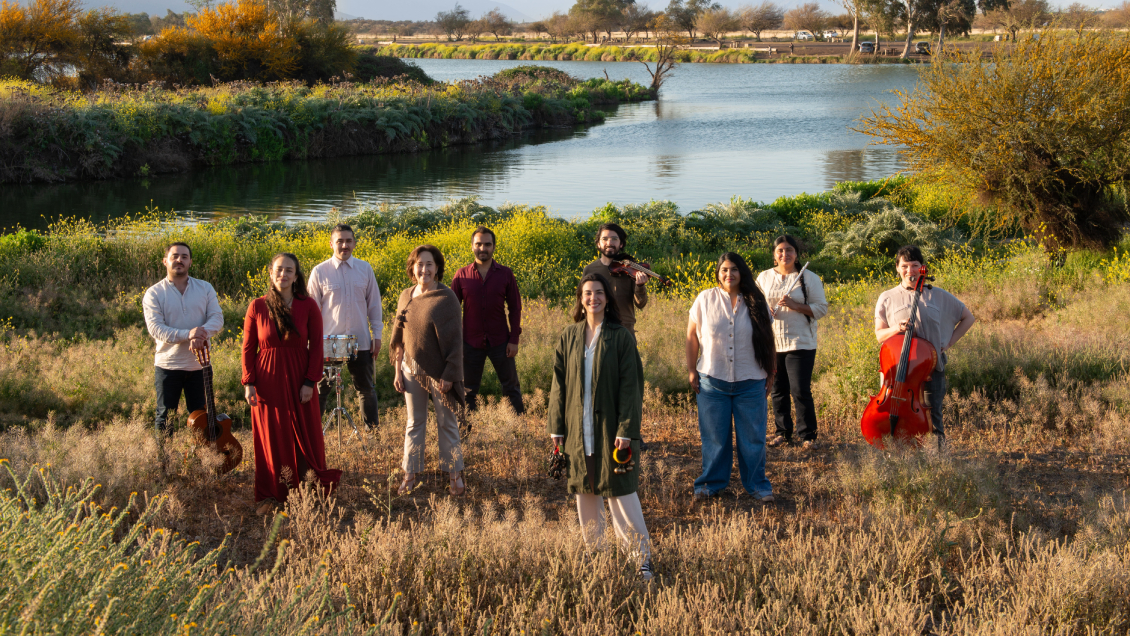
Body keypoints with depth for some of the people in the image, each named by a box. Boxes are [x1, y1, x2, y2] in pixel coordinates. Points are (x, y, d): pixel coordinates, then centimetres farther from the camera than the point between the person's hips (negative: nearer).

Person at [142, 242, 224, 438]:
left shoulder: (205, 289, 6)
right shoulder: (154, 294, -3)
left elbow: (217, 318, -4)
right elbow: (155, 328, -14)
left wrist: (202, 333, -26)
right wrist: (188, 334, -28)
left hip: (199, 364, 2)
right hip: (168, 365, -2)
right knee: (165, 419, 3)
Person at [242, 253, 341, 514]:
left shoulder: (308, 306, -2)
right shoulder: (257, 307, -1)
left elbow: (316, 347, -1)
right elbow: (248, 348, 2)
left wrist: (310, 382, -8)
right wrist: (249, 382, -5)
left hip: (298, 379, 0)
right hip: (268, 382, 0)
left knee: (305, 436, 5)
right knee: (271, 437, 6)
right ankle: (270, 495, 15)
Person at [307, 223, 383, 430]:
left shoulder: (365, 269, 4)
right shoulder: (320, 272, -3)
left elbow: (374, 304, 10)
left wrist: (377, 335, 6)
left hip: (361, 341, 2)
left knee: (366, 388, 12)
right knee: (322, 389, 1)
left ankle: (372, 428, 26)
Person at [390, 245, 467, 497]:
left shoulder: (447, 298, -11)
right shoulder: (405, 297, 3)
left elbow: (455, 339, -10)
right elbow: (399, 337, 11)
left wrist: (449, 375, -13)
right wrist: (397, 371, 7)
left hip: (439, 371, -4)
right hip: (412, 369, 4)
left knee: (447, 423, 7)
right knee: (414, 423, 13)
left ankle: (454, 474, 18)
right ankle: (410, 475, 20)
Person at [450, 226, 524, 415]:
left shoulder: (506, 274, 1)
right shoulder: (461, 276, 0)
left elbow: (515, 308, 3)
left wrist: (514, 339, -3)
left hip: (499, 342, 0)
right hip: (472, 343, 0)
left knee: (511, 387, 7)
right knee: (468, 390, 9)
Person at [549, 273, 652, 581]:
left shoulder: (621, 337, -5)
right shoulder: (568, 336, 5)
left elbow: (630, 385, -7)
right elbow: (559, 384, 8)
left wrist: (626, 430, -13)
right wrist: (556, 427, 4)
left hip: (611, 427, -4)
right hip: (579, 430, 4)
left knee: (621, 493, -4)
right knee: (585, 492, 10)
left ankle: (642, 557, 2)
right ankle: (594, 552, 21)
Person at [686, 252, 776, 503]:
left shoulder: (756, 303, 3)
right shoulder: (705, 299, 0)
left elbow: (768, 341, 9)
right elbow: (692, 336, 5)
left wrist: (772, 374, 7)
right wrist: (692, 371, 1)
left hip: (750, 382, 1)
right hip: (713, 381, 0)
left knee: (753, 436, 5)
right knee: (714, 435, 7)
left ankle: (757, 484, 19)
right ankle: (712, 482, 21)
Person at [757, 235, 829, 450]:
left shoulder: (809, 278, 1)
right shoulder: (764, 278, 10)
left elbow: (821, 309, -1)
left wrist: (796, 306, -16)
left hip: (800, 344, -4)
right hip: (771, 343, 4)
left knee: (800, 391, -6)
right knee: (777, 390, 8)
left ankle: (808, 436, 4)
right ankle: (783, 432, 21)